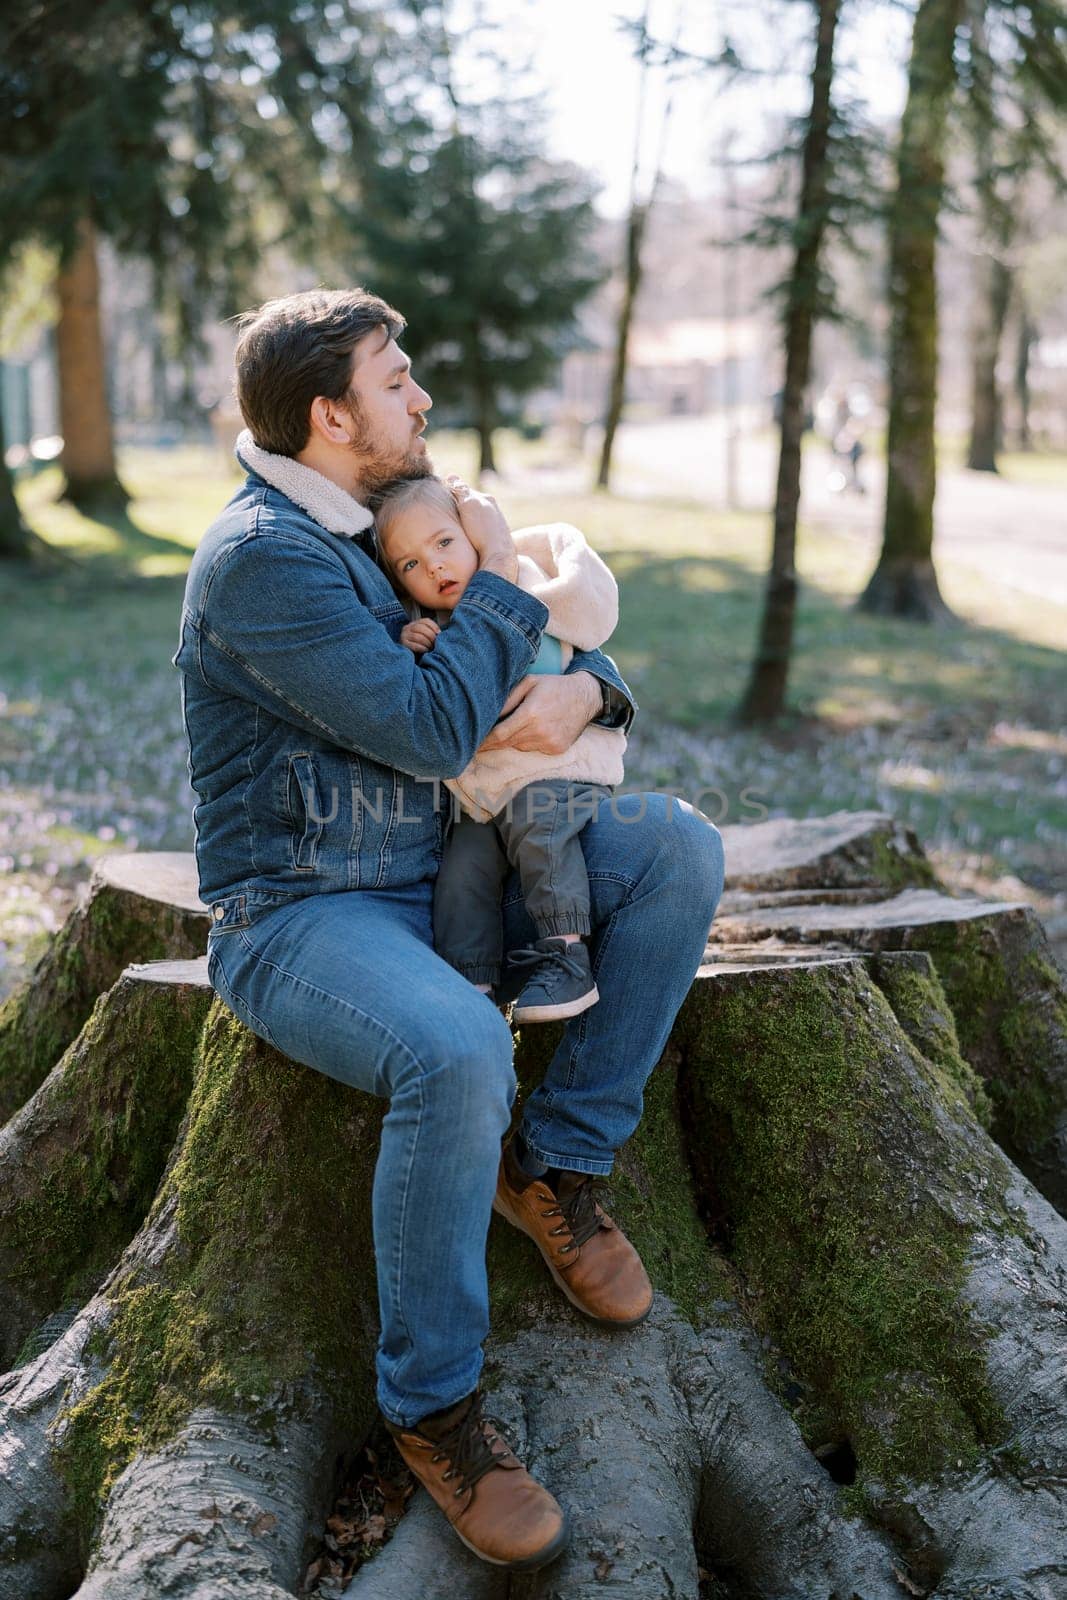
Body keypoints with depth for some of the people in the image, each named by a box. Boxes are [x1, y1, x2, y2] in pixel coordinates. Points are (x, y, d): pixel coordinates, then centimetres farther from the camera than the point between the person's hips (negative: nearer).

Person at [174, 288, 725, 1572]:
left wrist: (584, 689, -9)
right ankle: (431, 1406, -15)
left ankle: (554, 1165, 0)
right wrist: (500, 583, -10)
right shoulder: (262, 557, -18)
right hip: (295, 919, -8)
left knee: (679, 845, -6)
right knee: (459, 1051, -37)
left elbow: (577, 652, 16)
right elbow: (430, 731, -24)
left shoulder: (386, 524, 11)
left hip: (433, 879, 8)